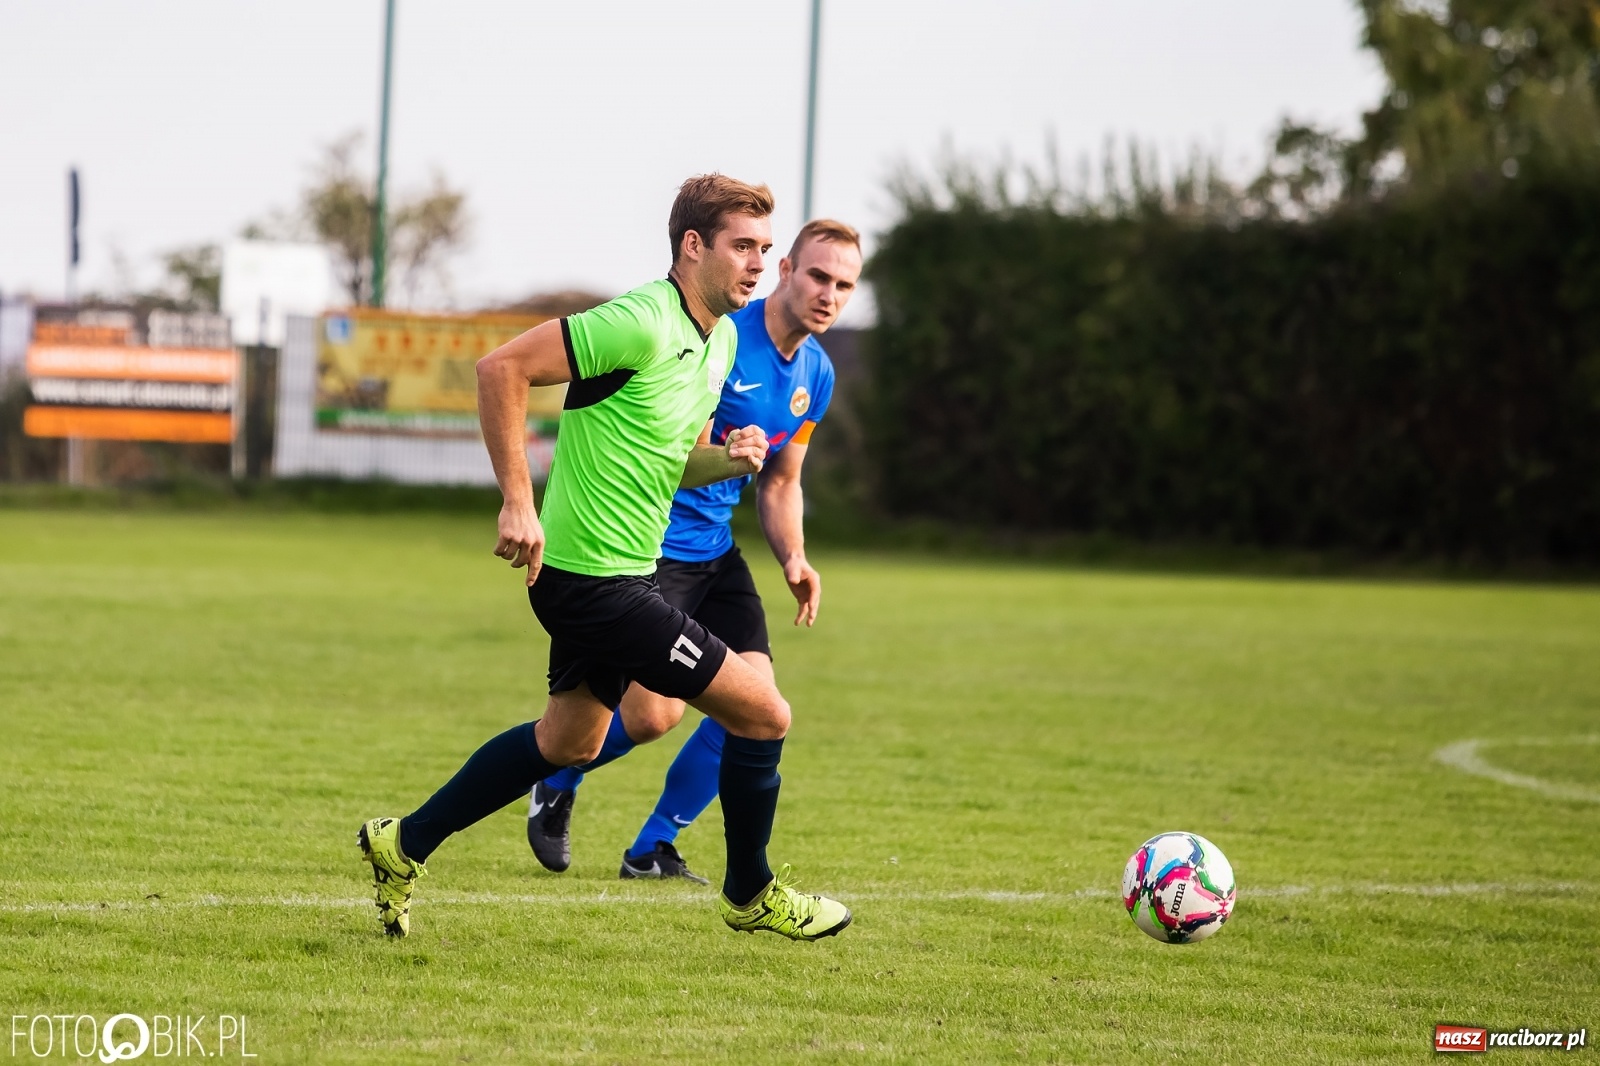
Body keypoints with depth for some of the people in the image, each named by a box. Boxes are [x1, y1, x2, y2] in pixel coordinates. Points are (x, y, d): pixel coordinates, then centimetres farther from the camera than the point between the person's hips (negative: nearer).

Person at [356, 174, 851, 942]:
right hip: (597, 581, -10)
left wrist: (728, 460, -3)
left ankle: (405, 845, 34)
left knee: (570, 738, 24)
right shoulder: (640, 324, -21)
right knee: (761, 713, -5)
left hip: (623, 571, 10)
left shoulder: (719, 340, 10)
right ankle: (750, 893, 15)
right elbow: (502, 368, -22)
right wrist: (517, 502, -25)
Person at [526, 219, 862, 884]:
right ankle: (557, 782, 19)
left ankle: (651, 851, 7)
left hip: (715, 550, 8)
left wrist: (793, 558, 4)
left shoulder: (816, 375, 8)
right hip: (646, 543, -8)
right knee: (654, 712, -14)